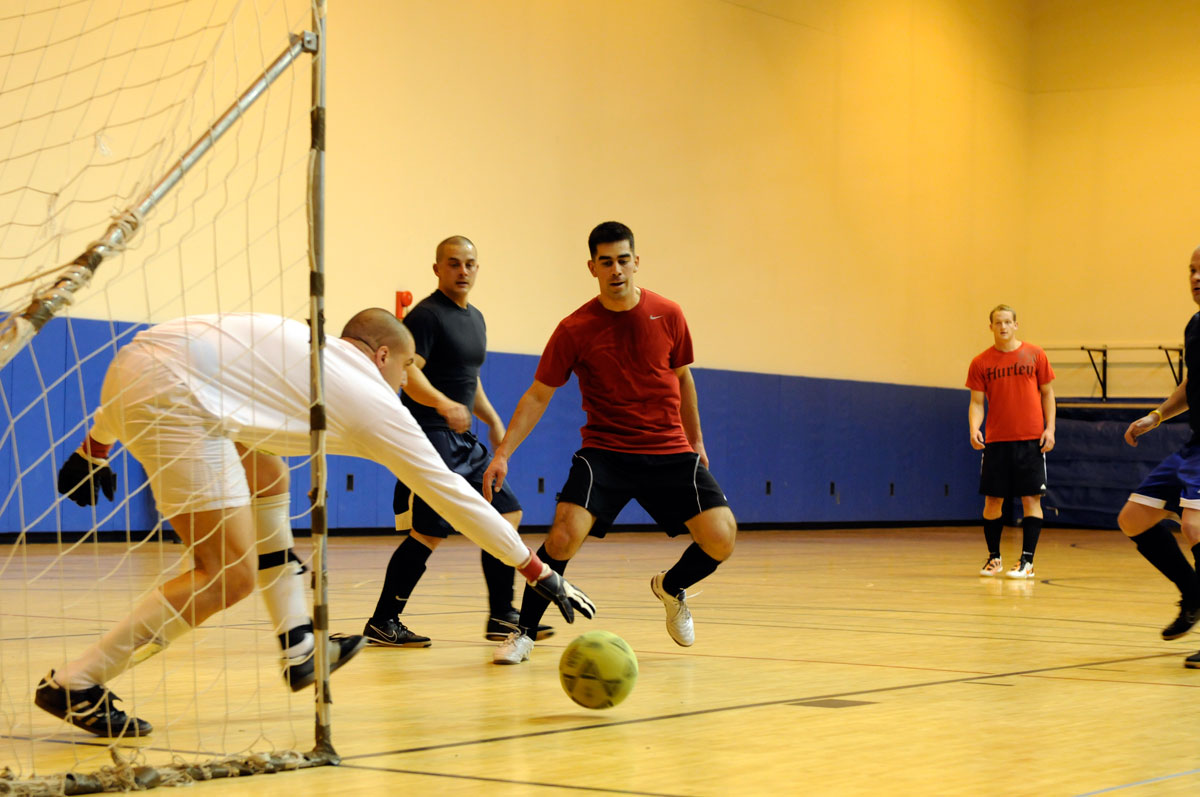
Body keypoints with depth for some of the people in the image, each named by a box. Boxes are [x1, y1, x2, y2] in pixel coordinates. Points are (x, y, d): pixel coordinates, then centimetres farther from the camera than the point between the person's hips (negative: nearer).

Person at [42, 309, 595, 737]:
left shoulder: (297, 342, 30)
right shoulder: (376, 403, 12)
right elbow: (452, 494, 15)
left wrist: (95, 447, 31)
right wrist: (539, 572, 22)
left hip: (133, 363, 9)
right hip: (170, 397, -9)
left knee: (265, 478, 24)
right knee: (231, 577, -5)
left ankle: (299, 648, 23)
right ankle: (74, 685, -3)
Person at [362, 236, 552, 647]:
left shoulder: (475, 318, 18)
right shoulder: (426, 315, -10)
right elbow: (407, 371, -23)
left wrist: (493, 420, 23)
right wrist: (444, 404, -37)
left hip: (463, 437, 9)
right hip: (429, 434, -9)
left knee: (506, 513, 7)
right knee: (429, 532, -12)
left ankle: (501, 617, 13)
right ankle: (382, 622, -3)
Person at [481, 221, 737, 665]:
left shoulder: (667, 316, 0)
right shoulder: (575, 329, -6)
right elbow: (538, 396, 0)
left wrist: (695, 441, 21)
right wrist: (502, 453, -9)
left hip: (670, 453, 2)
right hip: (605, 452, -2)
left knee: (721, 539, -11)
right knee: (565, 533, -25)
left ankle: (672, 588, 24)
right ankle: (523, 633, -4)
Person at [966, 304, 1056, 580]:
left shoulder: (1035, 355, 3)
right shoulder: (981, 363, 3)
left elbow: (1047, 393, 8)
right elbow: (976, 402, 3)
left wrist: (1049, 428, -2)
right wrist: (974, 428, -14)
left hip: (1031, 440, -1)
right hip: (995, 441, 1)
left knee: (1031, 499, -4)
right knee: (992, 500, 3)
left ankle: (1027, 561, -1)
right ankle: (994, 558, 19)